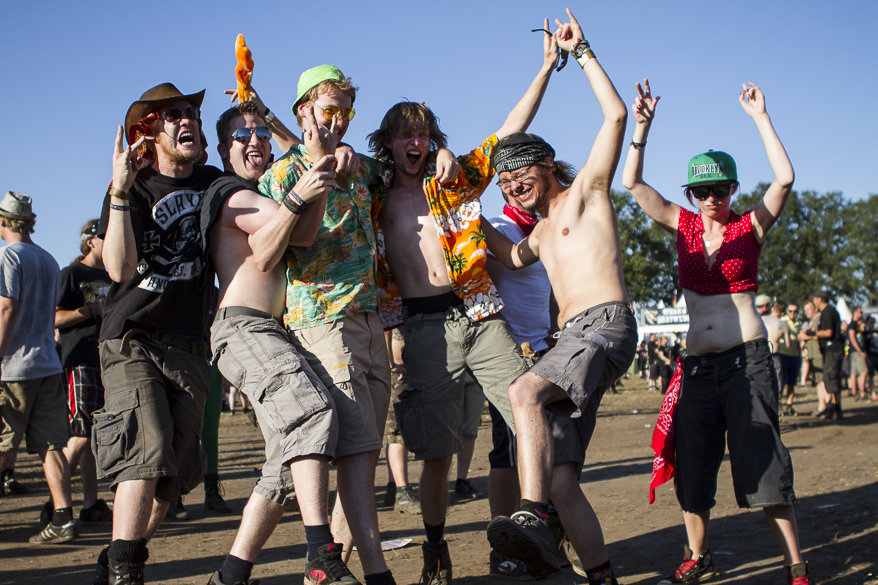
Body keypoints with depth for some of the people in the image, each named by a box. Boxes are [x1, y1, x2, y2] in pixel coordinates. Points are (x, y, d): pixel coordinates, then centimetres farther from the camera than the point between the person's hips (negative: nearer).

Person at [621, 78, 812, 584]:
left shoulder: (751, 227, 2)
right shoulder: (683, 225, 9)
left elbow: (784, 179, -15)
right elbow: (632, 183, 1)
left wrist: (760, 117, -14)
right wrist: (643, 126, -10)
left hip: (747, 357, -4)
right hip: (697, 362, 4)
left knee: (763, 463, -7)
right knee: (693, 464, 7)